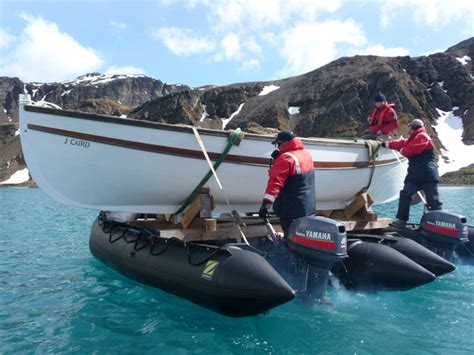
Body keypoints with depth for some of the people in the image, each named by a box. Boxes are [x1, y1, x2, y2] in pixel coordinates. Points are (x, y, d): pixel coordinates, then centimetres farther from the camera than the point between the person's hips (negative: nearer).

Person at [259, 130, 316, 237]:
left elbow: (276, 181, -29)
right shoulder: (306, 154, 7)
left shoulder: (286, 158, -20)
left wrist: (266, 204, -34)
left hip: (291, 209, -9)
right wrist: (277, 159, 3)